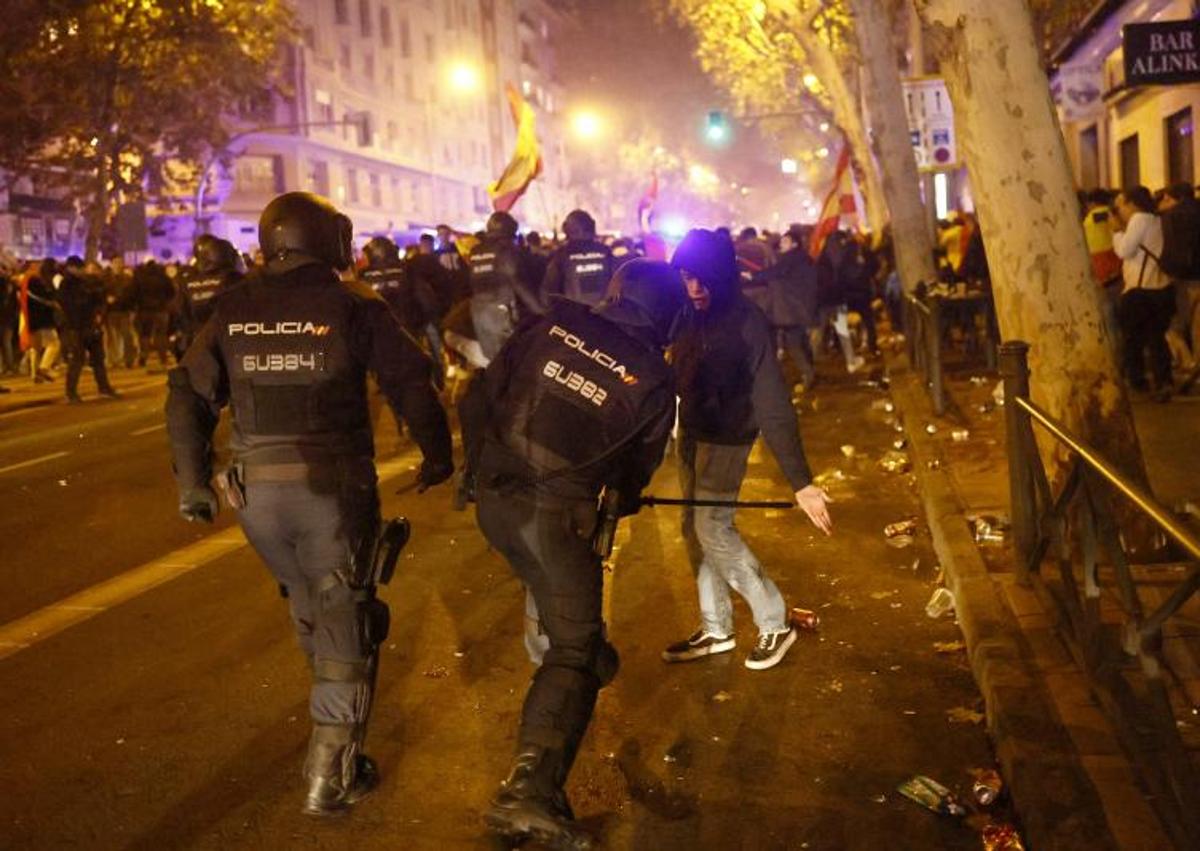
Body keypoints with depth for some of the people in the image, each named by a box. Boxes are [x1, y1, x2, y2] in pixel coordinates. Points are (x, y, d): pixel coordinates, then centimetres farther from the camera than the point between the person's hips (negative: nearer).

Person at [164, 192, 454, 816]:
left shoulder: (233, 311, 6)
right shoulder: (352, 305, -4)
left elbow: (188, 394, 6)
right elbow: (411, 383, -5)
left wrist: (192, 482, 12)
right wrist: (437, 455, 9)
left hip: (255, 489, 4)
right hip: (332, 485, -4)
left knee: (307, 607, 25)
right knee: (344, 620, 6)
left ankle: (335, 707, 46)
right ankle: (331, 775, 7)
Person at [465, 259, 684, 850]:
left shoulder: (549, 325, 0)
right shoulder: (654, 382, -4)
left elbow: (481, 399, 5)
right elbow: (635, 473, 8)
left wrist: (480, 463, 22)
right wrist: (616, 504, 30)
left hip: (493, 498, 5)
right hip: (557, 515, -5)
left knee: (553, 591, 32)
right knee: (574, 649, 4)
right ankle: (530, 790, -9)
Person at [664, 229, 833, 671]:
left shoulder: (747, 323, -23)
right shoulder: (685, 314, -6)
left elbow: (773, 405, -26)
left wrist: (801, 482, -29)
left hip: (726, 438, -7)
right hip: (691, 432, 7)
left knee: (713, 528, -9)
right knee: (694, 529, 12)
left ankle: (775, 624, 9)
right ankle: (715, 629, 27)